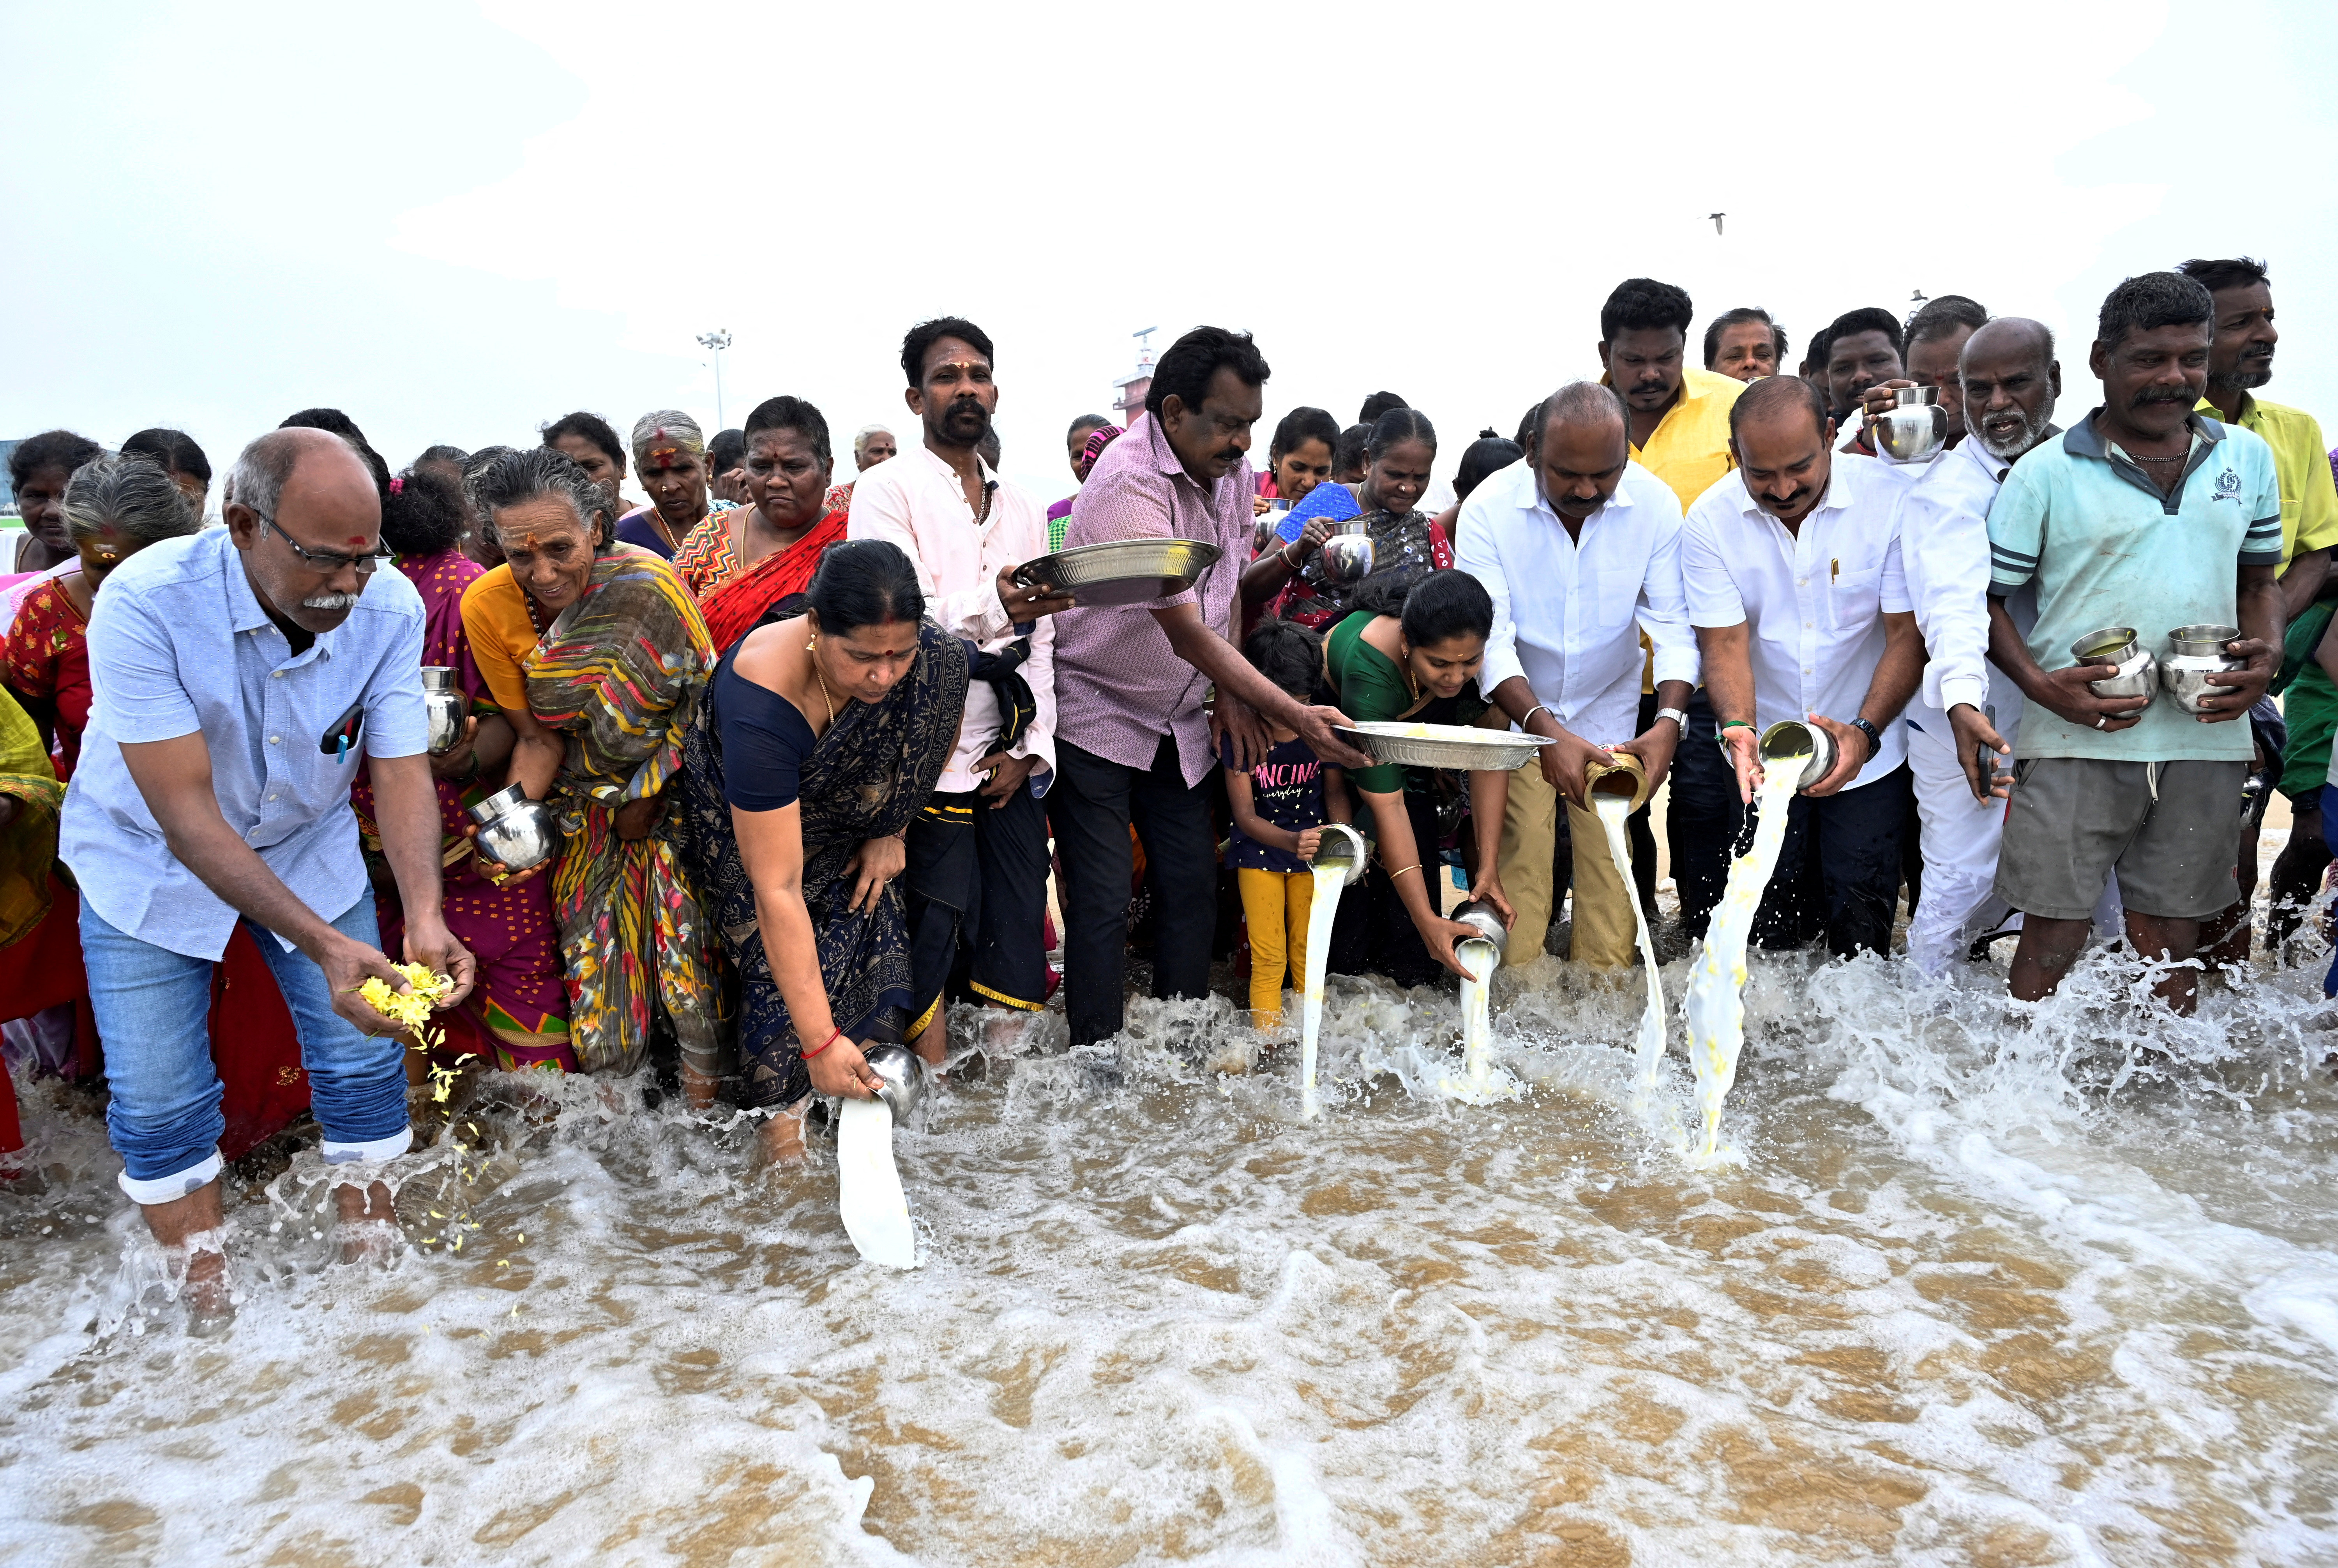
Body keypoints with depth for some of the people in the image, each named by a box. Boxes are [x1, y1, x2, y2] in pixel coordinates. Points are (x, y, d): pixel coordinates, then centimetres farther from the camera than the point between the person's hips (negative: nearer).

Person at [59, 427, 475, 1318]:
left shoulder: (389, 608, -21)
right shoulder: (145, 602, -31)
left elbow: (401, 772, -20)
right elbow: (186, 812, -33)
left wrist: (424, 917, -37)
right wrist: (325, 945, -42)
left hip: (307, 846, 3)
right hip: (151, 857, -2)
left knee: (364, 1063, 2)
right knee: (157, 1103, -1)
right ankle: (211, 1314, 21)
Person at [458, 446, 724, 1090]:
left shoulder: (649, 582, -24)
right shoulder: (489, 606, -14)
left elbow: (704, 698, -14)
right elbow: (537, 737, -4)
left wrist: (644, 799, -11)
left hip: (672, 784, -3)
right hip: (587, 798, 3)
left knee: (683, 919, -10)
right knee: (592, 938, 4)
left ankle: (703, 1078, 7)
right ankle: (609, 1073, 24)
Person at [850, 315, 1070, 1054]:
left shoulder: (1022, 505, 17)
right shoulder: (889, 490, -1)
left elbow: (1040, 639, 14)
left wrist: (1032, 747, 2)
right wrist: (992, 608, -33)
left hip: (1011, 755, 5)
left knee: (1018, 930, 5)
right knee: (936, 935, -4)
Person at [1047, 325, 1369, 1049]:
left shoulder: (1232, 471, 1)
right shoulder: (1129, 486, -25)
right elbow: (1187, 633, -28)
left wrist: (1233, 694, 2)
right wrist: (1295, 714, -29)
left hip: (1179, 720, 7)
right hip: (1095, 717, -7)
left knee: (1193, 889, 6)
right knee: (1102, 905, -6)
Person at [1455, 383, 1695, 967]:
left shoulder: (1656, 504, -13)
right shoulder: (1488, 509, -19)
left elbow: (1673, 623, -10)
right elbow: (1489, 639, -22)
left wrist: (1669, 720, -27)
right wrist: (1545, 729, -35)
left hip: (1610, 719, 2)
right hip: (1517, 713, -2)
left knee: (1611, 861, 3)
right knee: (1519, 863, -5)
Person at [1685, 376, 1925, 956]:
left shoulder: (1891, 498, -13)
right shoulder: (1710, 520, -10)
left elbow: (1908, 633, -12)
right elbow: (1725, 642, -13)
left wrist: (1866, 731, -26)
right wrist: (1739, 728, -31)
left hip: (1868, 754, -1)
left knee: (1862, 930, 2)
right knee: (1770, 930, 9)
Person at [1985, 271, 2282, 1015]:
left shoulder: (2248, 457, 12)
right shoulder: (2045, 472, -2)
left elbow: (2260, 577, 20)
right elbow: (1985, 597, 0)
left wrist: (2266, 653, -1)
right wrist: (2040, 684, -15)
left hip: (2206, 739, 4)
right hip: (2077, 740, -3)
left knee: (2173, 940, 12)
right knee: (2052, 938, -1)